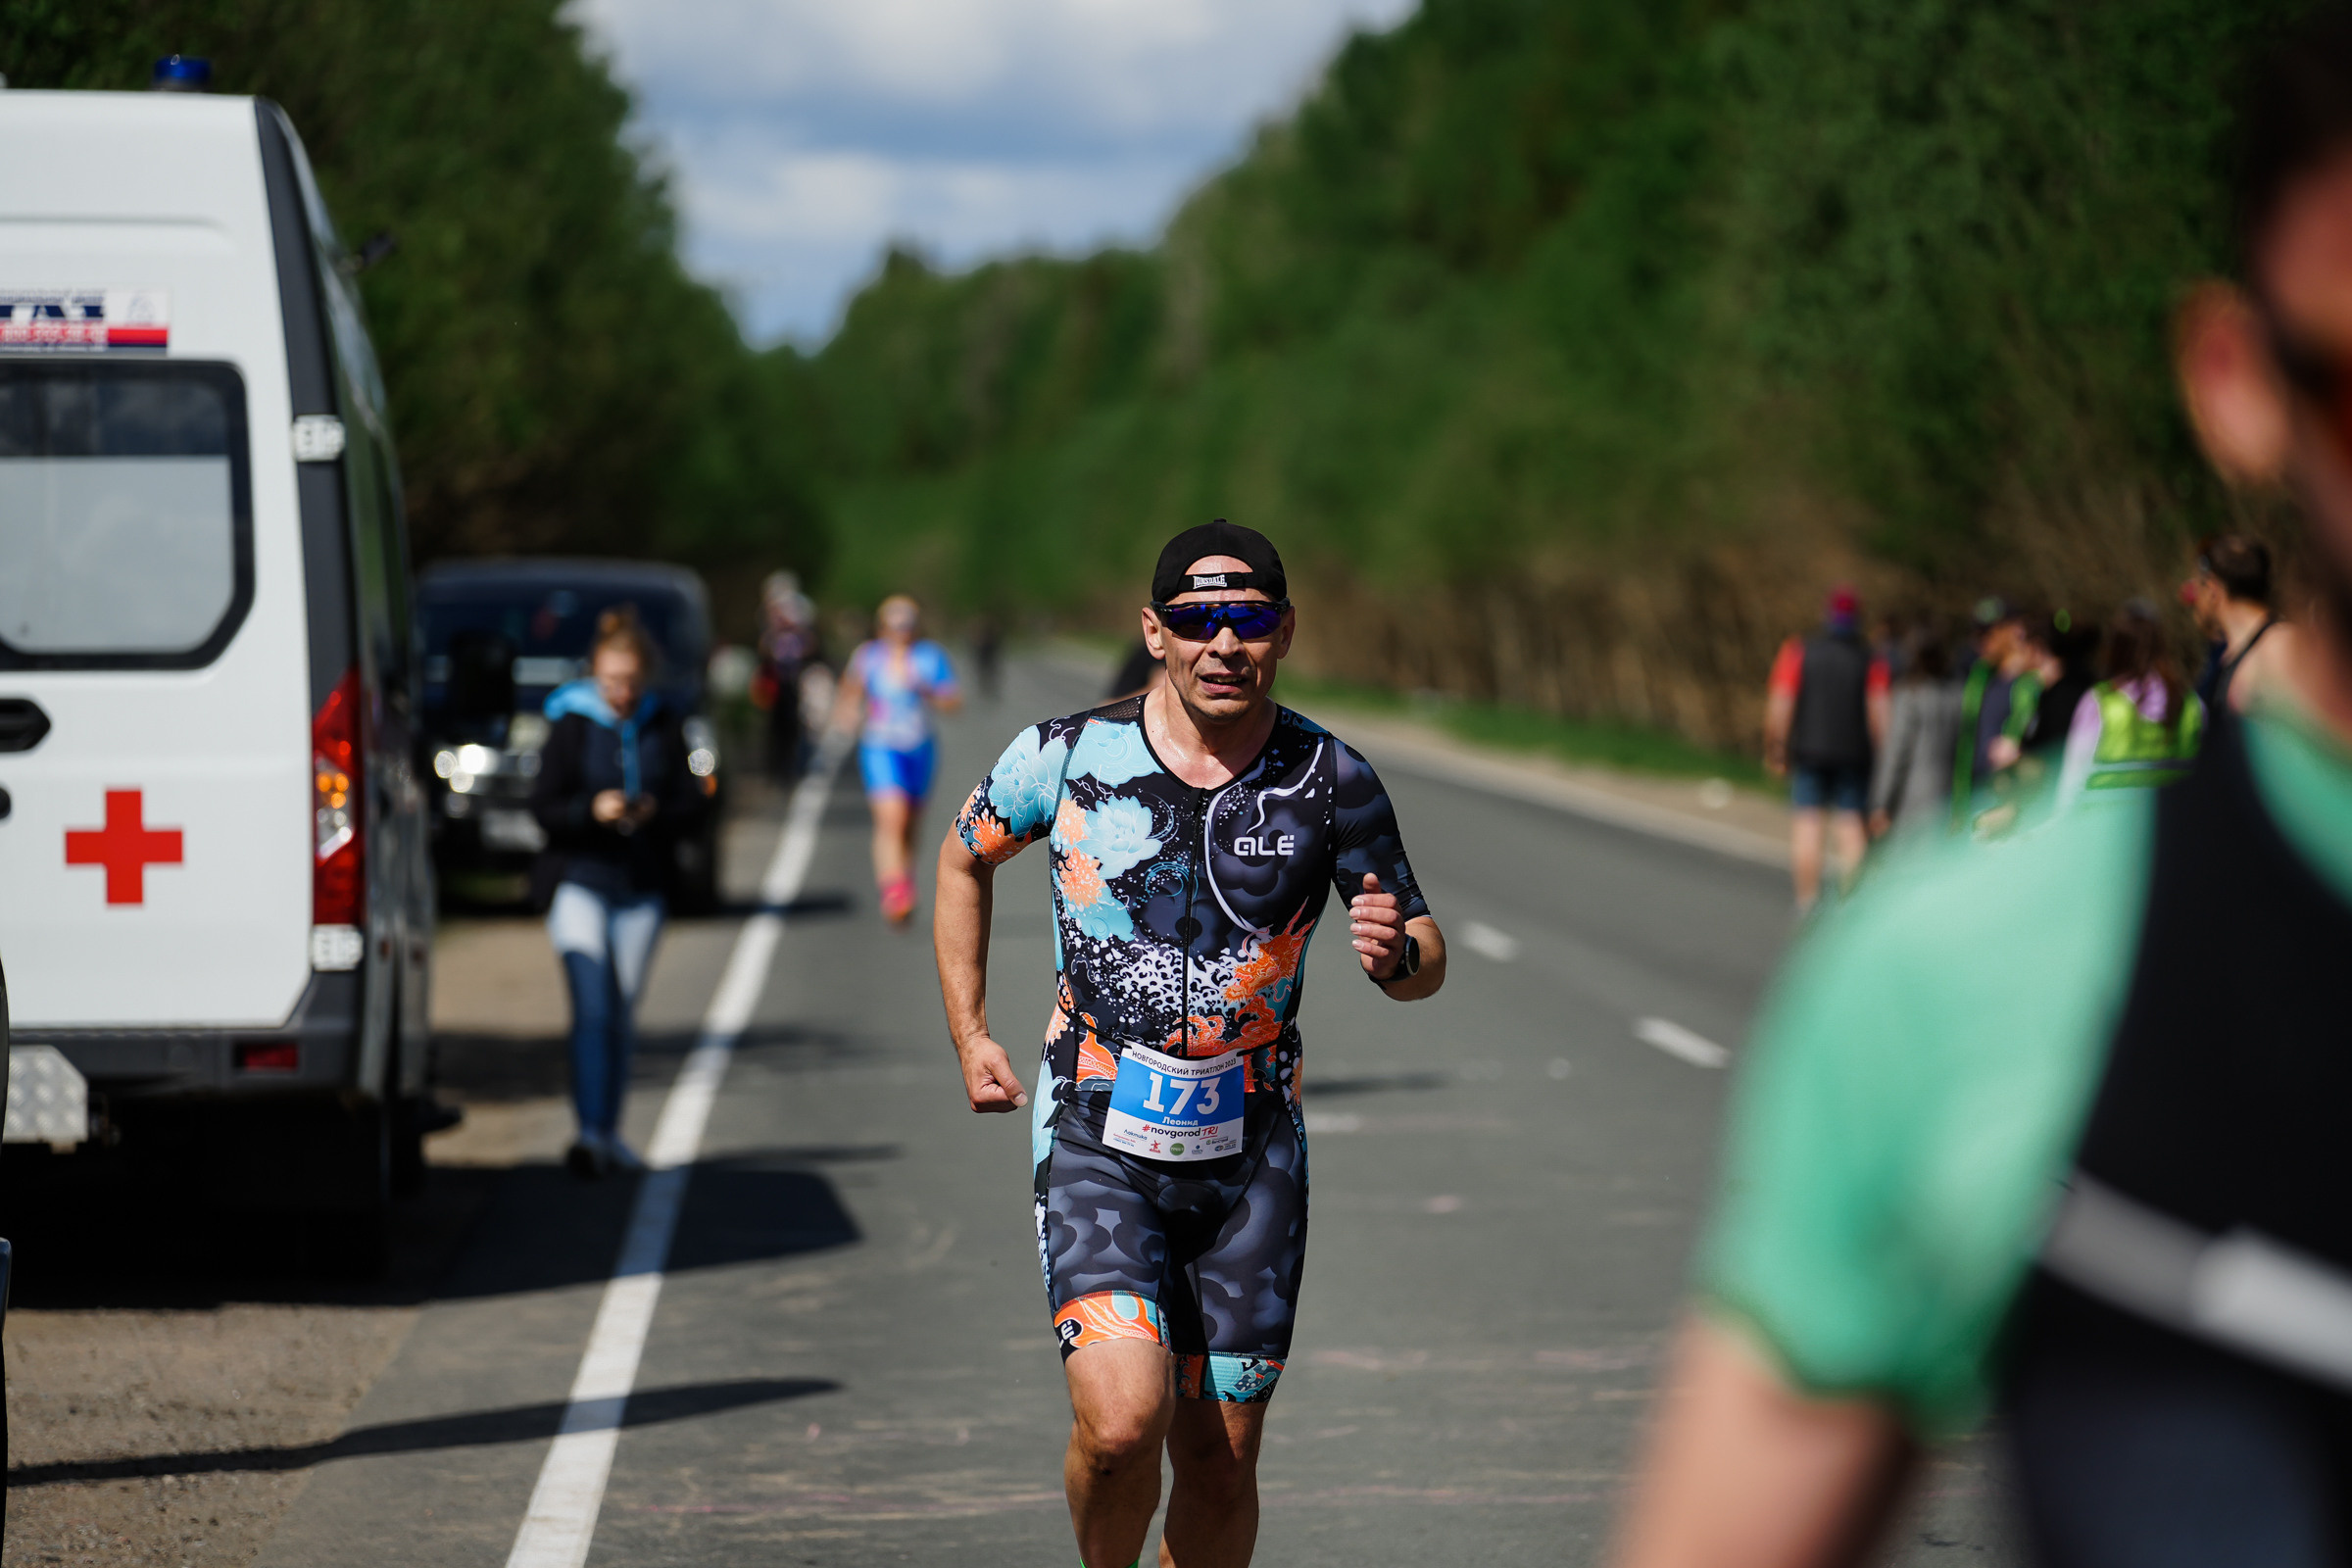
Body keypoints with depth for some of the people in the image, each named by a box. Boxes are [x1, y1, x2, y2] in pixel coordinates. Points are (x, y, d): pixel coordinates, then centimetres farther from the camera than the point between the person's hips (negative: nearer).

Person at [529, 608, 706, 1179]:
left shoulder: (666, 726, 5)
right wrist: (591, 810, -24)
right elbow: (544, 804, -6)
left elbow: (693, 799, 4)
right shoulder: (571, 724, -3)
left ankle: (610, 1133, 20)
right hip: (580, 880, -3)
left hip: (642, 887, 3)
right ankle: (590, 1133, -18)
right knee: (592, 1009, -14)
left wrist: (657, 812, -16)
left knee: (622, 1014, 9)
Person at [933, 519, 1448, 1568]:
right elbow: (966, 857, 15)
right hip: (1097, 1139, -2)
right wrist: (968, 1034, 12)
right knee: (1124, 1418, -21)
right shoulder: (1067, 756, -6)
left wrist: (1396, 954, -20)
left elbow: (1426, 959, 5)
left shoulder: (1332, 782, -4)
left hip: (1250, 1155, 2)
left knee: (1218, 1465, 5)